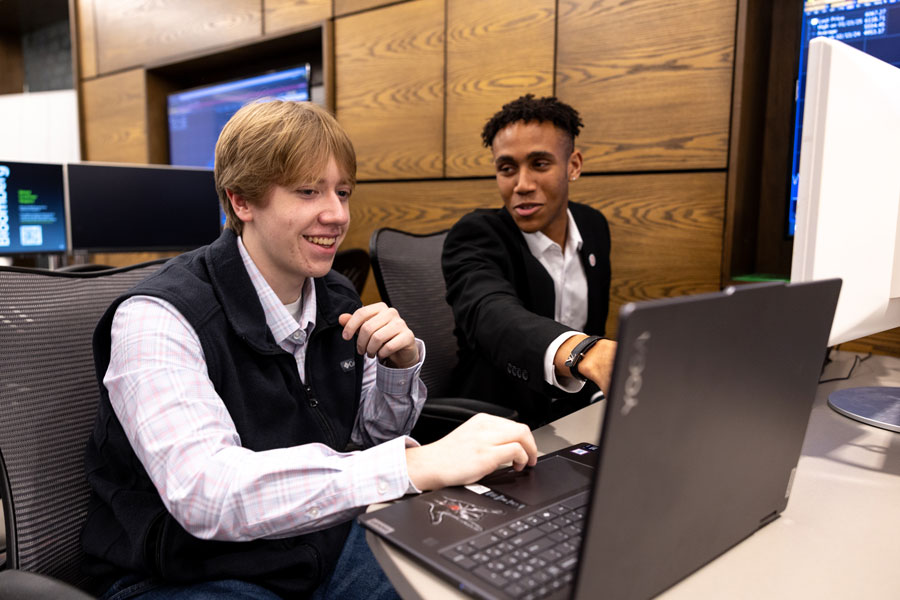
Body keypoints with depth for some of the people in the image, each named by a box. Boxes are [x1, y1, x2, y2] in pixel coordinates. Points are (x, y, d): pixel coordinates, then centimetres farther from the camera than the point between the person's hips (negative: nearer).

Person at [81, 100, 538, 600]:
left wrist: (400, 364, -13)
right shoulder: (158, 318, -21)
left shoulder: (337, 298, -1)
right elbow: (206, 493, -36)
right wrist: (419, 464, -42)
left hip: (323, 544, 6)